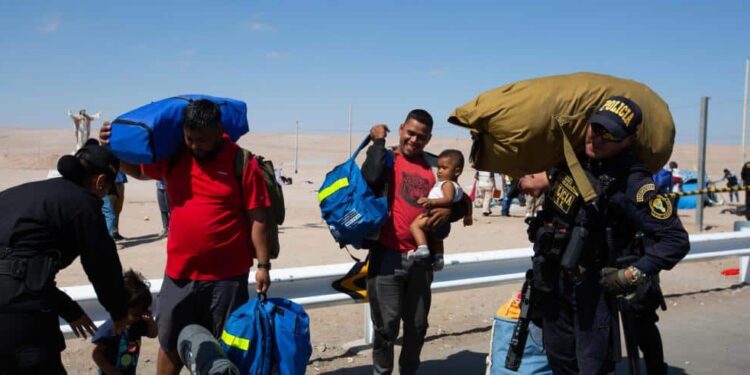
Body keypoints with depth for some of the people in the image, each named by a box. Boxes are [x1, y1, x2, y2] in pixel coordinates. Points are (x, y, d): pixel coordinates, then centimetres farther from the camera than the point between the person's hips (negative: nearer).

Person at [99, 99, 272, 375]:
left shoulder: (242, 163, -11)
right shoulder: (173, 157, 1)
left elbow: (258, 218, -9)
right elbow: (137, 170, 19)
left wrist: (263, 264, -9)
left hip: (228, 276, -4)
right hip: (179, 274, 4)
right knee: (170, 342, 17)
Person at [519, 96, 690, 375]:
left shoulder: (632, 182, -22)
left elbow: (676, 240, -21)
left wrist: (634, 273, -26)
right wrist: (547, 178, 4)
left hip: (591, 284, -6)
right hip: (551, 276, 7)